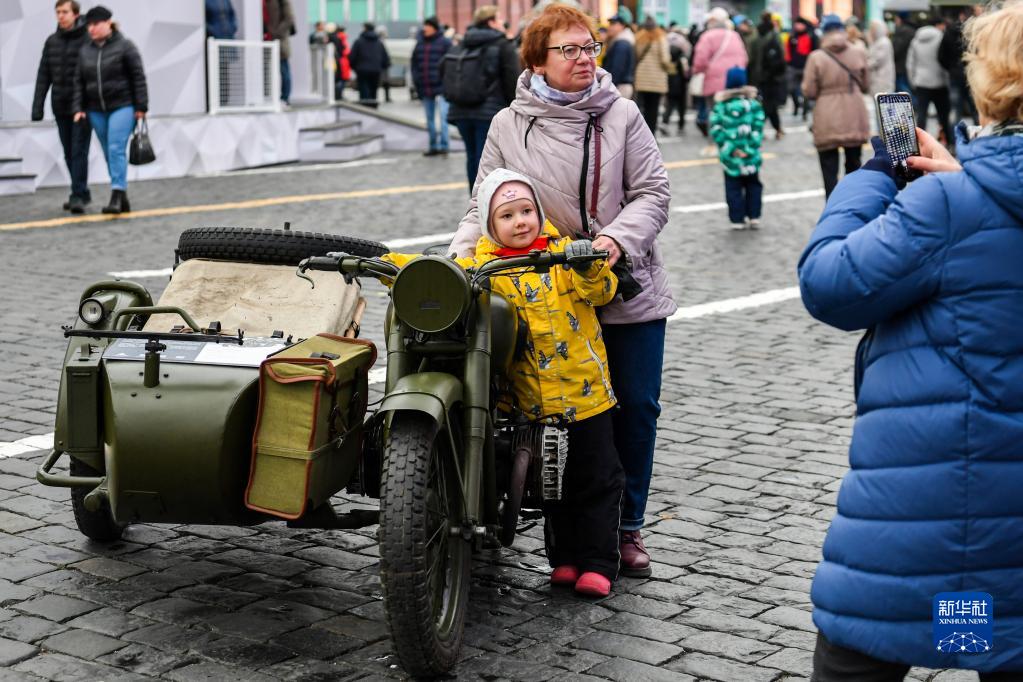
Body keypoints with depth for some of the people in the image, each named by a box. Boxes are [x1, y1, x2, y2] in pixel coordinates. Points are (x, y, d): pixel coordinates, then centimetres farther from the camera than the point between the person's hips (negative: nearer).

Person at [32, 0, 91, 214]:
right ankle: (82, 193, 19)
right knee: (69, 154, 10)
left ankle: (77, 195, -8)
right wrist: (37, 106, 3)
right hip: (61, 107, 6)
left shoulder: (88, 40, -7)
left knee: (79, 151, -9)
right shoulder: (52, 42, 9)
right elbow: (44, 76, 9)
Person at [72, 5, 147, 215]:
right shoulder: (85, 50, 9)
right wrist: (78, 108, 5)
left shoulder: (124, 46, -5)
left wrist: (141, 106, -9)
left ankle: (117, 195, -18)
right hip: (96, 110, 6)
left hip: (122, 106, -5)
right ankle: (122, 198, 13)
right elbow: (79, 81, 12)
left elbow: (138, 77, -6)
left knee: (116, 149, -16)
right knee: (109, 153, 7)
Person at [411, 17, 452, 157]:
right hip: (425, 87, 6)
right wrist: (416, 80, 4)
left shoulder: (444, 43, -4)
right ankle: (433, 146, 19)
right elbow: (414, 63, 15)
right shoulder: (420, 44, 12)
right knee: (429, 118, 11)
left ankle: (444, 145, -14)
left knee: (443, 116, -15)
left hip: (441, 87, -6)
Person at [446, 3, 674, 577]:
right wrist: (459, 261, -11)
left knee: (637, 407, 5)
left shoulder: (621, 115, 0)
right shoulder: (510, 125, 3)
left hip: (631, 291, 1)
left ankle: (628, 525, 21)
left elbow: (653, 192, -2)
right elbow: (485, 207, 5)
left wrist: (617, 238, -18)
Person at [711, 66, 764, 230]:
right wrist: (751, 148, -11)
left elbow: (716, 130, -11)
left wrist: (730, 149, -12)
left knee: (733, 187, 8)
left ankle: (737, 219, 7)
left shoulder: (720, 105, -4)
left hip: (730, 157, 0)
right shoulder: (753, 104, -5)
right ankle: (754, 217, 15)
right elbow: (758, 129, -11)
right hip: (750, 155, 1)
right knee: (753, 186, 16)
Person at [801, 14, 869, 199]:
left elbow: (809, 91, -7)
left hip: (828, 122, -3)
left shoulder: (816, 57, -9)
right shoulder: (858, 53, -1)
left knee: (830, 171, 2)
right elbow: (866, 86, 8)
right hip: (854, 119, 3)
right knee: (854, 166, 19)